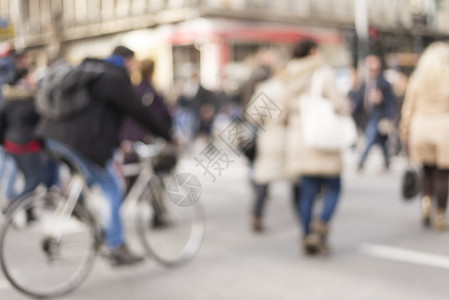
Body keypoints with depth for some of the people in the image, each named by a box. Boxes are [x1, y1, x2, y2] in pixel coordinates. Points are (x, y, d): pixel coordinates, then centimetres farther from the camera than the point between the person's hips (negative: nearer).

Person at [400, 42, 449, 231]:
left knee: (427, 169, 20)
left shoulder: (418, 77, 5)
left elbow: (408, 106, 5)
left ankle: (427, 200, 0)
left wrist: (405, 132, 11)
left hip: (420, 125, 3)